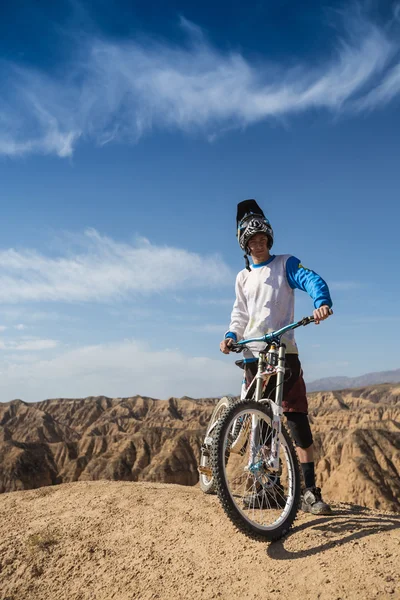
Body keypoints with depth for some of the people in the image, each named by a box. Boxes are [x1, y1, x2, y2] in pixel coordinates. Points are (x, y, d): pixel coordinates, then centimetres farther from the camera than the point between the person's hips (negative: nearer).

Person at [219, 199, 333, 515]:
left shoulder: (285, 263, 6)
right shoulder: (243, 277, 17)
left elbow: (312, 280, -12)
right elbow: (240, 314, 15)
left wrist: (322, 302, -33)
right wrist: (231, 336, -5)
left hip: (284, 351, -4)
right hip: (254, 354, 4)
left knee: (297, 417, -9)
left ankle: (310, 490, -4)